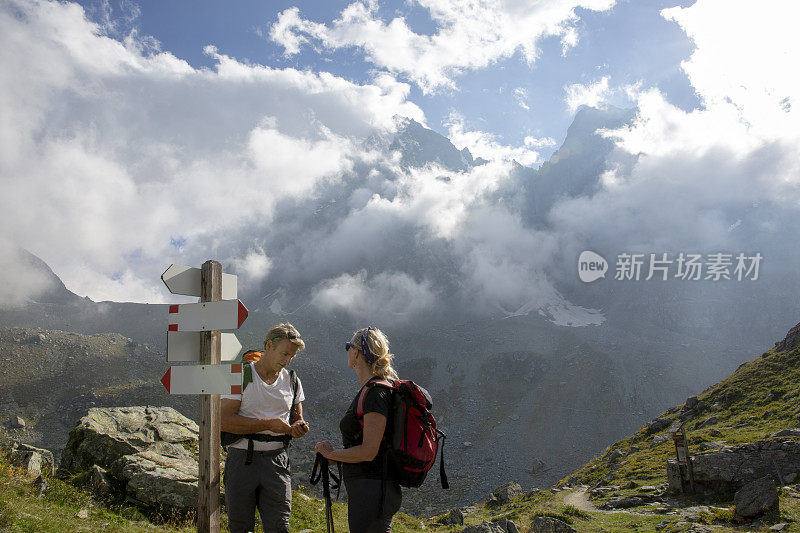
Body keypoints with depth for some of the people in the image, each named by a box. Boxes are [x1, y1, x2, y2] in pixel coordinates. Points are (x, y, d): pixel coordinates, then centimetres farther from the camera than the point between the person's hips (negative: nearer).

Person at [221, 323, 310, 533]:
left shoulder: (292, 381, 10)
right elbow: (224, 420, -13)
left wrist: (298, 428, -6)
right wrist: (268, 424, -17)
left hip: (276, 460, 3)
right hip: (242, 459, -3)